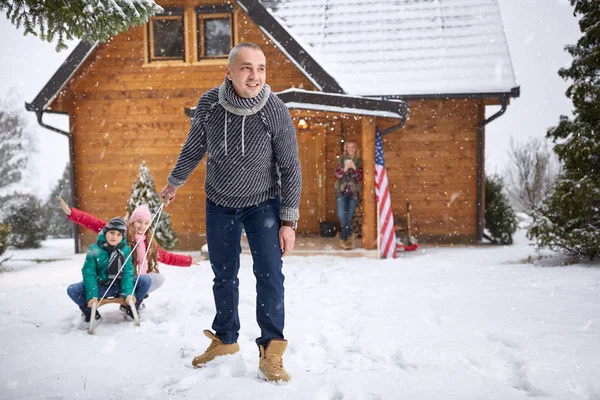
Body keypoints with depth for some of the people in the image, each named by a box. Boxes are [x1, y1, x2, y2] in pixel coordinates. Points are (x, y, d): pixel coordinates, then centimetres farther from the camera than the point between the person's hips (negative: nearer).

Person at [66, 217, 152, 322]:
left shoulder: (125, 250, -7)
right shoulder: (94, 249, -10)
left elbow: (128, 272, -10)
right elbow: (89, 274, -13)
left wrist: (128, 293, -24)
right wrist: (92, 296, -24)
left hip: (119, 286, 1)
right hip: (100, 287, -1)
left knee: (145, 280, -19)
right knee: (72, 290, -23)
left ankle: (131, 309, 3)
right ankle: (91, 312, 5)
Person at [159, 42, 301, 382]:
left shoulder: (276, 111, -22)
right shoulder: (208, 104, -16)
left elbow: (290, 169, -14)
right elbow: (194, 147, 3)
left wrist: (289, 221, -15)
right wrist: (174, 182, 15)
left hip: (263, 203, -2)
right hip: (219, 203, 2)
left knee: (270, 274, -11)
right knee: (224, 275, 12)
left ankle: (271, 352, 3)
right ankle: (225, 340, 31)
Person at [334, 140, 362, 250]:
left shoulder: (359, 161, 4)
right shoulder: (341, 159, 5)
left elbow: (360, 178, -1)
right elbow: (336, 175, 0)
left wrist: (354, 169, -17)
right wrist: (344, 169, -18)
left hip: (353, 192, 0)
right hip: (341, 191, 0)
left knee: (350, 216, 2)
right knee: (342, 215, -11)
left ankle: (344, 239, 13)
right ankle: (348, 236, 3)